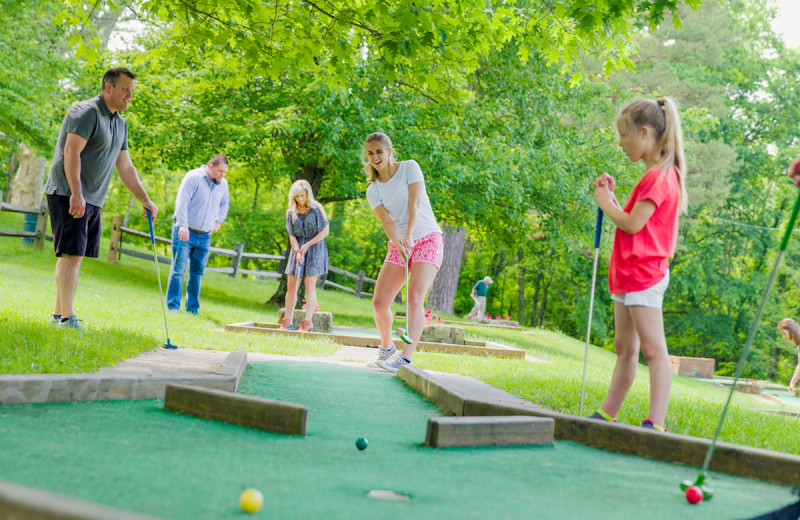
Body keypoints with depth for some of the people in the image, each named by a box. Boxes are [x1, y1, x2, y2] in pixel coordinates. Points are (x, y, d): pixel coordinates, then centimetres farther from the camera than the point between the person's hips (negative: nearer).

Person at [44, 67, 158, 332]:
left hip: (92, 201, 9)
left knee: (75, 257, 8)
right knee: (71, 254, -14)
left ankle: (58, 315, 14)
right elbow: (71, 152, -18)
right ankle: (67, 319, -15)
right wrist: (76, 194, -25)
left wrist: (145, 200, 19)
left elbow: (125, 166, 23)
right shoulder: (86, 111, -10)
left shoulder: (120, 124, 18)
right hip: (69, 195, -9)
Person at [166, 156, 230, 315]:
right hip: (184, 231, -5)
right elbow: (181, 201, -19)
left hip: (204, 236, 5)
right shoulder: (193, 177, -12)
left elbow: (224, 203, 27)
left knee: (198, 272, 7)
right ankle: (173, 307, -3)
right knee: (178, 269, -7)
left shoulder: (223, 184, 7)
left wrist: (219, 221, 14)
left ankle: (192, 309, 13)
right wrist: (183, 225, -27)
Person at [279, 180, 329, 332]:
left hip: (315, 248, -4)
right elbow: (291, 235, 2)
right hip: (298, 248, 4)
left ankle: (307, 322, -6)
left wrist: (308, 245, -10)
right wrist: (297, 251, -14)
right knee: (291, 285, 1)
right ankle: (287, 322, 7)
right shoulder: (290, 212, 6)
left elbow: (325, 230, -5)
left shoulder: (316, 208, -3)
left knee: (309, 285, -8)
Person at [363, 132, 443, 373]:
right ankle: (386, 348, 21)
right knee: (379, 302, -3)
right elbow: (387, 220, -8)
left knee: (415, 297, -23)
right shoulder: (373, 191, 7)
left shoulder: (409, 167, -3)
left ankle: (406, 357, -28)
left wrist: (409, 236, -28)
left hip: (427, 239, -5)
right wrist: (399, 245, -27)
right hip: (398, 245, 5)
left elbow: (415, 203, -15)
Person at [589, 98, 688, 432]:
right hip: (628, 273, 10)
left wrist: (605, 203, -4)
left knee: (652, 348, -10)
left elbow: (631, 224, -20)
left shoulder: (659, 176, -15)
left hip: (644, 273, -10)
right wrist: (611, 196, 10)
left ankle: (656, 423, -10)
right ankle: (607, 414, 21)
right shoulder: (654, 175, 16)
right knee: (624, 347, 14)